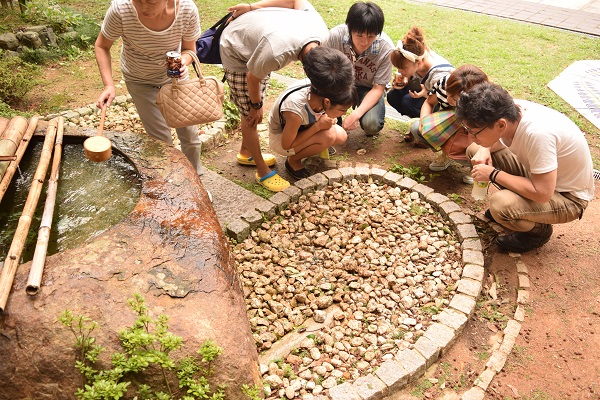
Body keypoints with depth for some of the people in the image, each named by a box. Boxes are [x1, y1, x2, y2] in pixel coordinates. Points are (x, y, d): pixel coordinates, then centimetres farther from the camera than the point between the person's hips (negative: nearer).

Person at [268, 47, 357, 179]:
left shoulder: (321, 91, -24)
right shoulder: (296, 111, -43)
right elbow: (286, 145, -27)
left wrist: (329, 120, -20)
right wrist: (318, 126, -32)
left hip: (303, 127, 7)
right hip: (280, 138, -6)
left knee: (341, 137, -11)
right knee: (328, 136, -29)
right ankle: (293, 161, -5)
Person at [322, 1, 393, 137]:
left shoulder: (386, 48, -26)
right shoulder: (336, 35, -26)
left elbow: (378, 88, -18)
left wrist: (356, 114, -33)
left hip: (368, 89, -1)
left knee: (371, 124, -30)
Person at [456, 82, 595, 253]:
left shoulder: (537, 133, -39)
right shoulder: (510, 109, -18)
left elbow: (542, 193, -36)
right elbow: (496, 140, 6)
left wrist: (493, 174, -27)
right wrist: (485, 150, -16)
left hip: (569, 197, -7)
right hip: (538, 174, 7)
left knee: (500, 205, -33)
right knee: (474, 150, -2)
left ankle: (539, 230, 2)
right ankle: (513, 202, 14)